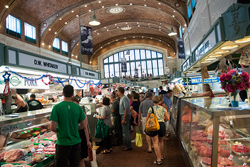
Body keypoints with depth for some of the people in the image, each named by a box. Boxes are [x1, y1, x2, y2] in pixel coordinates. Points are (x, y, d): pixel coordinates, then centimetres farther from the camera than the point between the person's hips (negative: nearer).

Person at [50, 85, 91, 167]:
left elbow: (53, 128, -14)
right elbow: (83, 126, 0)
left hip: (62, 143, -3)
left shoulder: (57, 107, -14)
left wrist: (59, 131, 6)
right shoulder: (78, 108, -6)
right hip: (76, 142, 3)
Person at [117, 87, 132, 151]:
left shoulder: (124, 98, -17)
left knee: (126, 132, -3)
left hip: (125, 116, -10)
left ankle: (128, 146, 8)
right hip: (123, 115, 10)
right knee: (125, 131, 16)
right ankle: (127, 145, 27)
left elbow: (126, 109, -22)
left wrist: (124, 119, -23)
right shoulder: (121, 98, 14)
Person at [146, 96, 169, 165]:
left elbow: (147, 119, -1)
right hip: (162, 125, 4)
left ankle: (159, 160, -2)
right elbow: (167, 119, 6)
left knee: (155, 143, 1)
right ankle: (162, 156, 36)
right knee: (161, 141, 21)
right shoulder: (163, 108, 6)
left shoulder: (151, 109, -1)